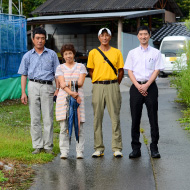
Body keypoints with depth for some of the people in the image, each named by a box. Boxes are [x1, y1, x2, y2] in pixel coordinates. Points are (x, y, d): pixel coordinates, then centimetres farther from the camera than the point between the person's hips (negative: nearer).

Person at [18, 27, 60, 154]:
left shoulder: (52, 54, 10)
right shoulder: (28, 56, 11)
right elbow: (24, 75, 10)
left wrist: (58, 89, -1)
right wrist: (23, 92, 1)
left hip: (48, 86, -1)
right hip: (33, 86, 1)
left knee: (48, 118, -2)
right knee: (35, 119, 1)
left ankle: (48, 146, 5)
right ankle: (38, 145, 7)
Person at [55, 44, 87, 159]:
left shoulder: (80, 67, 11)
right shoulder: (60, 68, 10)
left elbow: (80, 83, -1)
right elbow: (62, 85, -3)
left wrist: (68, 83, -6)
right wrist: (72, 93, -17)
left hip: (78, 98, 0)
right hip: (63, 99, 0)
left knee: (79, 126, -4)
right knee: (64, 127, -2)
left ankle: (80, 151, 1)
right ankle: (64, 152, 4)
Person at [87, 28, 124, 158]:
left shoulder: (117, 52, 8)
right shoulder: (93, 53, 8)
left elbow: (121, 71, 11)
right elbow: (91, 71, 12)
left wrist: (115, 85, 6)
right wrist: (98, 83, 7)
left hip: (113, 85, 0)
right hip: (98, 86, 1)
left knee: (115, 117, -1)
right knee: (97, 117, 1)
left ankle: (117, 148, 4)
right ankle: (99, 148, 8)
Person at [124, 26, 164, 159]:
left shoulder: (156, 53, 7)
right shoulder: (132, 53, 11)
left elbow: (157, 70, 0)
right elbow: (130, 71, 6)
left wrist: (146, 85, -11)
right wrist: (138, 86, -8)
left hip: (150, 86, -1)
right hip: (136, 86, 1)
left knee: (153, 118, -2)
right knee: (135, 119, 1)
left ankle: (154, 148, 4)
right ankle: (136, 148, 6)